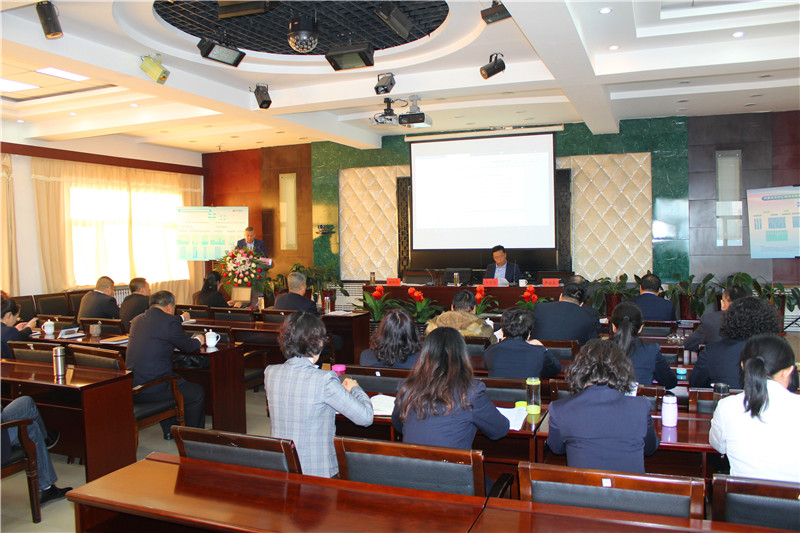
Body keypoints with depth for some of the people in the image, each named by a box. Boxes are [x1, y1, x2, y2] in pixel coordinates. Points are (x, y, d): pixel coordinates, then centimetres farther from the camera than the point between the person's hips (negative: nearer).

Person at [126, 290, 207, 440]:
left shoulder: (137, 320, 11)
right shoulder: (169, 321, -12)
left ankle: (170, 431, 40)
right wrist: (197, 340, 22)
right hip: (152, 390, -8)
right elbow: (188, 347, -1)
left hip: (131, 388, 8)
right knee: (197, 393, 10)